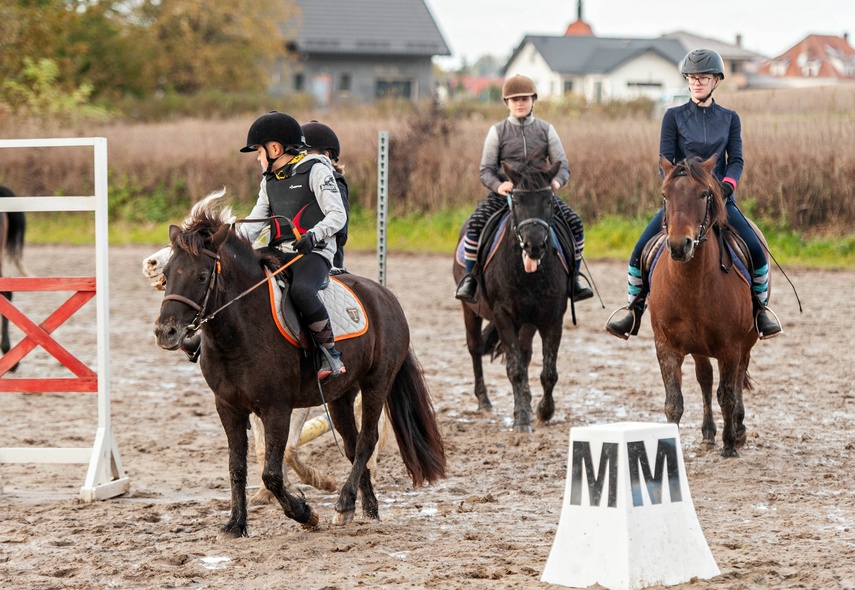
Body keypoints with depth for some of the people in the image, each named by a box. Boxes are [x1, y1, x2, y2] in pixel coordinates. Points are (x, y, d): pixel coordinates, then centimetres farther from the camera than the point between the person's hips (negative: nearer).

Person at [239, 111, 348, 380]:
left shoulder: (315, 170, -2)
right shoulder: (269, 181, 19)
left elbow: (338, 215, -9)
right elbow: (254, 223, 14)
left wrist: (314, 235, -27)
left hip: (313, 253, -8)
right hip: (278, 252, 8)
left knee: (301, 290, -37)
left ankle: (330, 350, -22)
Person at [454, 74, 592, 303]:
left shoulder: (546, 130, 8)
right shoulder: (498, 131, 5)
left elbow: (562, 165, 6)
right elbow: (486, 170, 1)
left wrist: (557, 181, -18)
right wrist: (498, 186, -21)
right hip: (504, 192, -1)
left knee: (574, 222, -18)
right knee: (476, 222, -27)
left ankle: (573, 279, -3)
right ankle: (469, 278, -12)